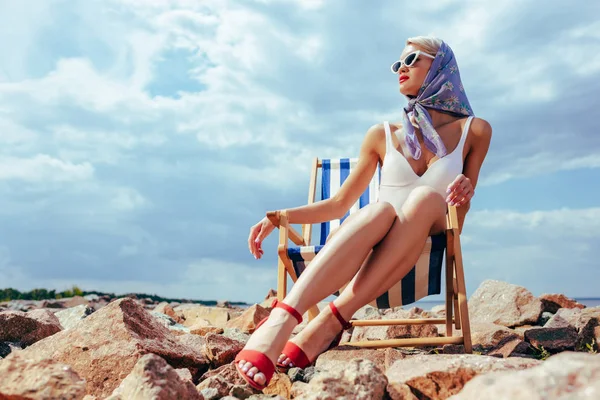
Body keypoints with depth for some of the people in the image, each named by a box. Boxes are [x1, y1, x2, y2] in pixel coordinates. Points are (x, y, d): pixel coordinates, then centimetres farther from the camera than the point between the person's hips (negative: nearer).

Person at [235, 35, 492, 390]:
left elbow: (458, 218, 12)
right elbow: (339, 204, 17)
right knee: (381, 211, -36)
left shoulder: (474, 131, 12)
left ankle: (330, 324, -41)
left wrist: (463, 195, -12)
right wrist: (280, 217, 3)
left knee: (427, 197, -33)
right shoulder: (383, 135, 14)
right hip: (368, 259, 0)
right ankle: (279, 322, -54)